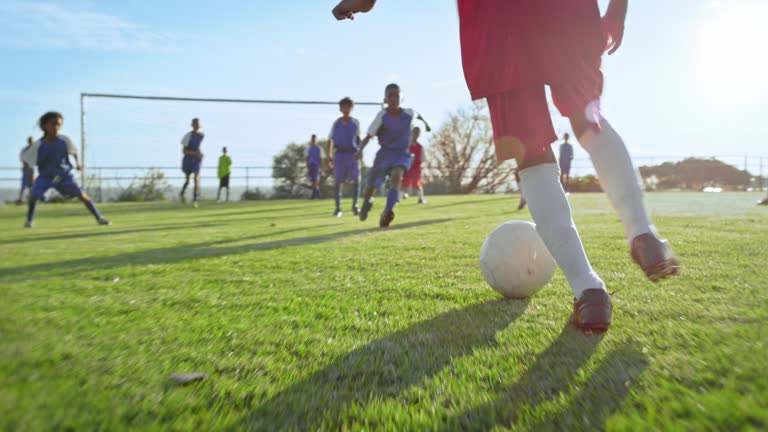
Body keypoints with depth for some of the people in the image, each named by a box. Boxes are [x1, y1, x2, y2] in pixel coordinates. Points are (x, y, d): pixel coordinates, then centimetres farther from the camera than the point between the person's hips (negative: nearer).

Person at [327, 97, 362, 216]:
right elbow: (330, 140, 9)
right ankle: (338, 208, 6)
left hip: (353, 154, 1)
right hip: (339, 154, -1)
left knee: (356, 180, -12)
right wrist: (329, 156, 0)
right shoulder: (336, 123, 6)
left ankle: (354, 206, -1)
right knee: (338, 181, -4)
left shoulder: (356, 122, 9)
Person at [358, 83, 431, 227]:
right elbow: (369, 135, -17)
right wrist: (361, 149, -34)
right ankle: (367, 201, 44)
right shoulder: (382, 115, -14)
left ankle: (387, 212, -43)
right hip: (385, 153, 0)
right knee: (372, 185, 6)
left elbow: (417, 114, 20)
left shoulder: (409, 113, -6)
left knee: (397, 175, -32)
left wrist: (425, 122, 36)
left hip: (402, 154, 0)